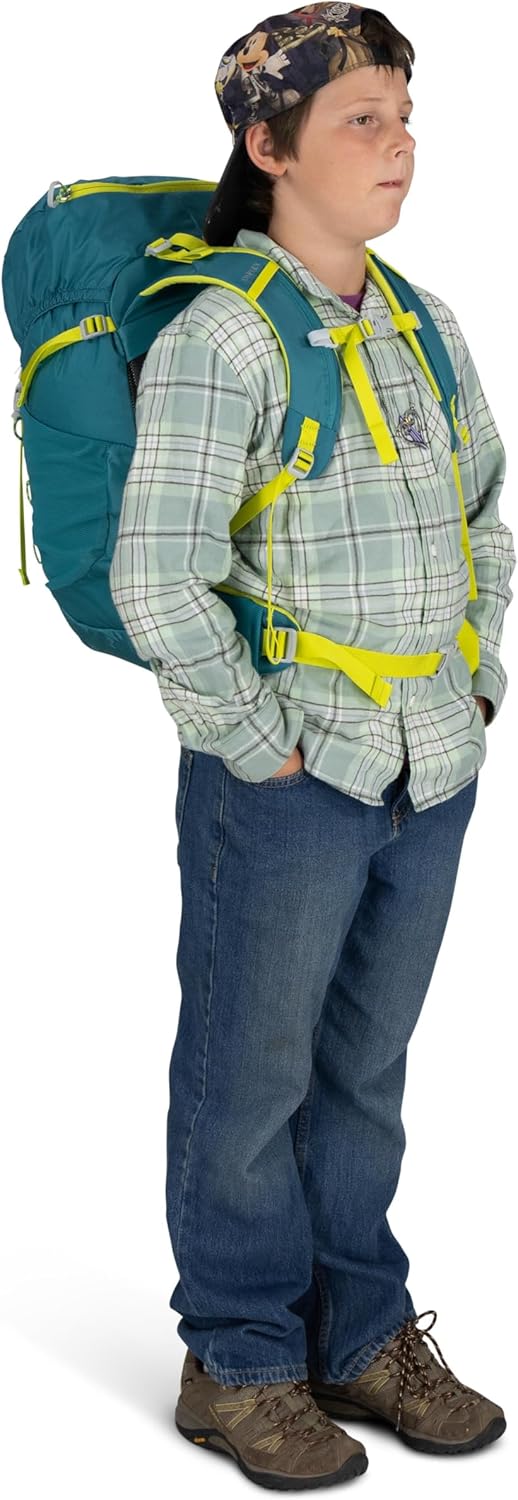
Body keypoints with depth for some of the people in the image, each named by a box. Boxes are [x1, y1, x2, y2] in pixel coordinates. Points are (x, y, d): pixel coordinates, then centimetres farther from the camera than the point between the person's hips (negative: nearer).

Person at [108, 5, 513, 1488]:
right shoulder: (218, 338, -14)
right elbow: (155, 578, -21)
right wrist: (257, 742, -16)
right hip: (290, 782, -6)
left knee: (366, 1065, 17)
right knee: (251, 1079, 7)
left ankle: (362, 1334, 32)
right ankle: (239, 1363, 23)